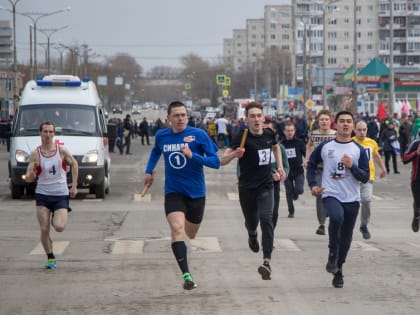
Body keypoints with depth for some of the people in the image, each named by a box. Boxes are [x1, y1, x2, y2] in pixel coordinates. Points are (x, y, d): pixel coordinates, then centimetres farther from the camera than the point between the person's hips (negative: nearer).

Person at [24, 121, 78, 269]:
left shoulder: (62, 151, -4)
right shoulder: (35, 154, -4)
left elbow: (74, 164, 12)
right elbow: (28, 178, -4)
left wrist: (74, 186, 8)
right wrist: (30, 176, -29)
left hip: (61, 195, -1)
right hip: (42, 194, 1)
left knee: (59, 227, -17)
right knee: (44, 229, -6)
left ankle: (58, 217, 20)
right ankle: (50, 258, 13)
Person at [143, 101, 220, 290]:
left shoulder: (199, 135, -10)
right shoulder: (161, 136, 1)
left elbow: (216, 162, -13)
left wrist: (193, 156, -26)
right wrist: (149, 170, 15)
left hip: (196, 192, 0)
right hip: (173, 192, 1)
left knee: (191, 234, 16)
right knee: (177, 229, -22)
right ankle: (186, 275, -27)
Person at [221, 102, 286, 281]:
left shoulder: (269, 134, -2)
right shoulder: (242, 137, -15)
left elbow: (276, 147, 25)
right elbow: (222, 161, -24)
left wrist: (280, 166, 15)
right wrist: (234, 154, -43)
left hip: (266, 186, 1)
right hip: (247, 187, -1)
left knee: (266, 219, -18)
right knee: (251, 222, 14)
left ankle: (267, 262, -25)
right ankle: (252, 236, 55)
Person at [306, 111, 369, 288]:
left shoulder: (359, 150, 2)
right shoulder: (325, 147, 3)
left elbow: (365, 177, -2)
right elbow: (311, 165, 17)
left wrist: (352, 166, -17)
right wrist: (313, 184, 3)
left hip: (352, 199, 2)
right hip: (330, 195, -2)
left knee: (346, 238, 8)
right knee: (337, 217, -33)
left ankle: (338, 270, 26)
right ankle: (332, 254, -15)